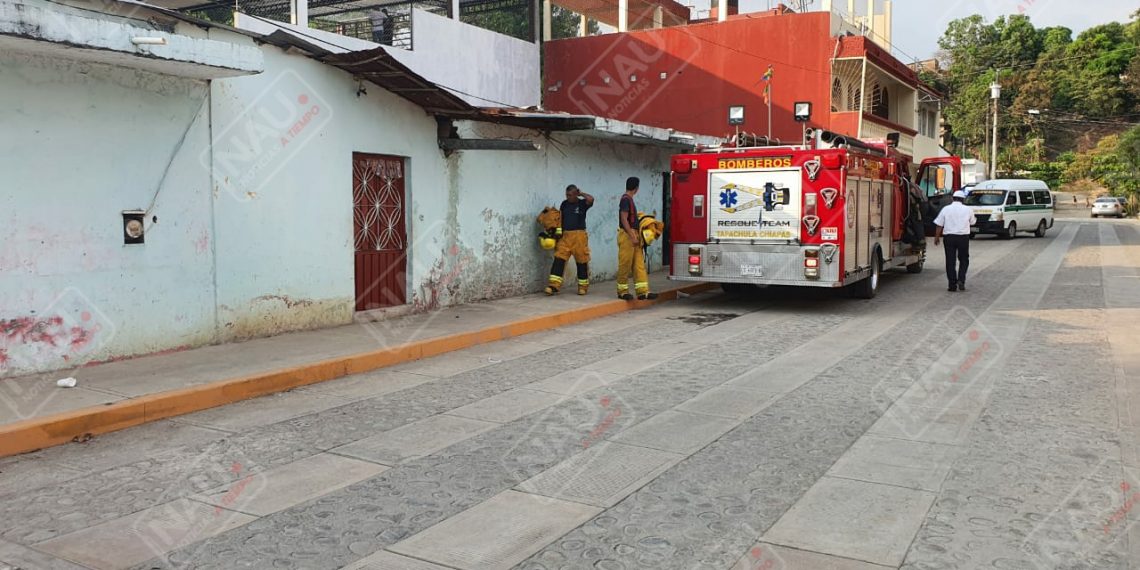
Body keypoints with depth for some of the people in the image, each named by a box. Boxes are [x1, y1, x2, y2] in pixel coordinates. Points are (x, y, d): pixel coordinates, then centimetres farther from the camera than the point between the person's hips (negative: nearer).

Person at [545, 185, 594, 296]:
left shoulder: (582, 203, -1)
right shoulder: (564, 204, 12)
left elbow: (591, 199, -22)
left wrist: (581, 194, -7)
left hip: (579, 235, -3)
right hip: (565, 235, 4)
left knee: (582, 261, 3)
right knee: (559, 259, -6)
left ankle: (583, 286, 15)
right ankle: (554, 285, -9)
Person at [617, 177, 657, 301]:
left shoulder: (630, 199, 15)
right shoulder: (625, 199, -13)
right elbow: (624, 220, -19)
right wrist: (632, 237, -21)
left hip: (633, 235, 10)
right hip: (627, 235, -10)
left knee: (639, 264, 5)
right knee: (625, 264, -2)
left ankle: (642, 291, 4)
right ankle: (622, 291, 6)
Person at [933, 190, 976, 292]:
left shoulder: (946, 209, 0)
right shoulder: (967, 209, 2)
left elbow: (939, 225, -1)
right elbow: (972, 222, 17)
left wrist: (936, 237, 6)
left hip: (949, 237, 0)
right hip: (963, 237, 0)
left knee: (950, 261, 4)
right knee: (964, 259, 14)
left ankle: (952, 285, 3)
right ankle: (961, 280, -3)